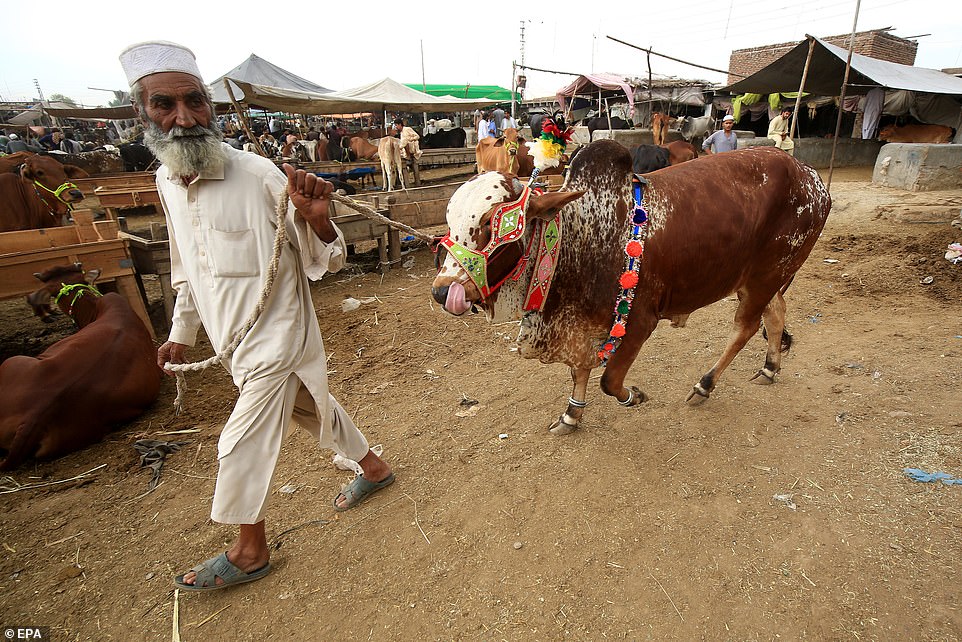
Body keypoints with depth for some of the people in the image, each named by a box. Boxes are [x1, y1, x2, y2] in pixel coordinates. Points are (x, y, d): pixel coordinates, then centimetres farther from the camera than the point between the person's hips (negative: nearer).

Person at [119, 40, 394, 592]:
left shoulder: (260, 176, -20)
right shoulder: (166, 181, 2)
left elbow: (329, 261, -18)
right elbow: (186, 267, 15)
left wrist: (314, 217, -38)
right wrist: (181, 332, 21)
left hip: (274, 339, -7)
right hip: (235, 341, 7)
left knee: (244, 444, 3)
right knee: (311, 407, 21)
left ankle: (250, 551, 30)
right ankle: (374, 468, 45)